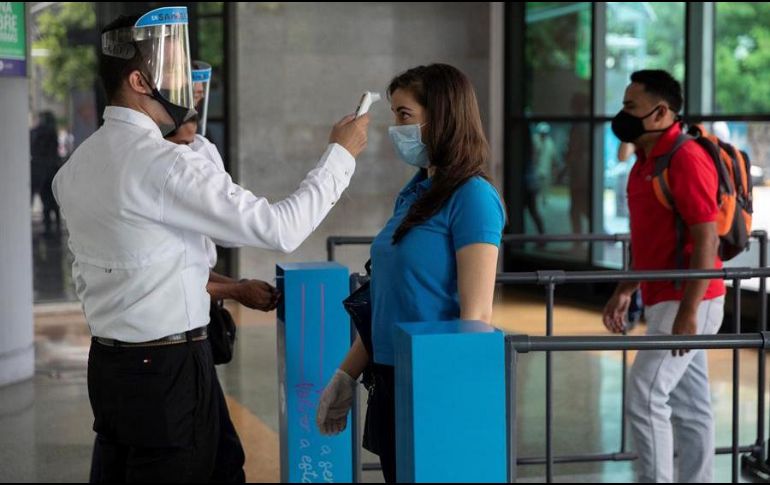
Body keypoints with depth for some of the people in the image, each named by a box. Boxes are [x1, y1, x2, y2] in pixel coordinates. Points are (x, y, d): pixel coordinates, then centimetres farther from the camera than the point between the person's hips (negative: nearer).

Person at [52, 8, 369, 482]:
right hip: (168, 369, -9)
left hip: (110, 362, 9)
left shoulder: (77, 166, 8)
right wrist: (341, 154, -7)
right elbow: (280, 229, -19)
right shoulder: (163, 163, -19)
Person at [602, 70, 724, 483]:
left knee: (645, 397, -11)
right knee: (689, 406, 12)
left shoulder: (685, 158, -16)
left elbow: (707, 238, -21)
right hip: (665, 300, 9)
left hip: (685, 303, -9)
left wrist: (688, 311, -24)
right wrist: (624, 291, 18)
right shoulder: (647, 160, 14)